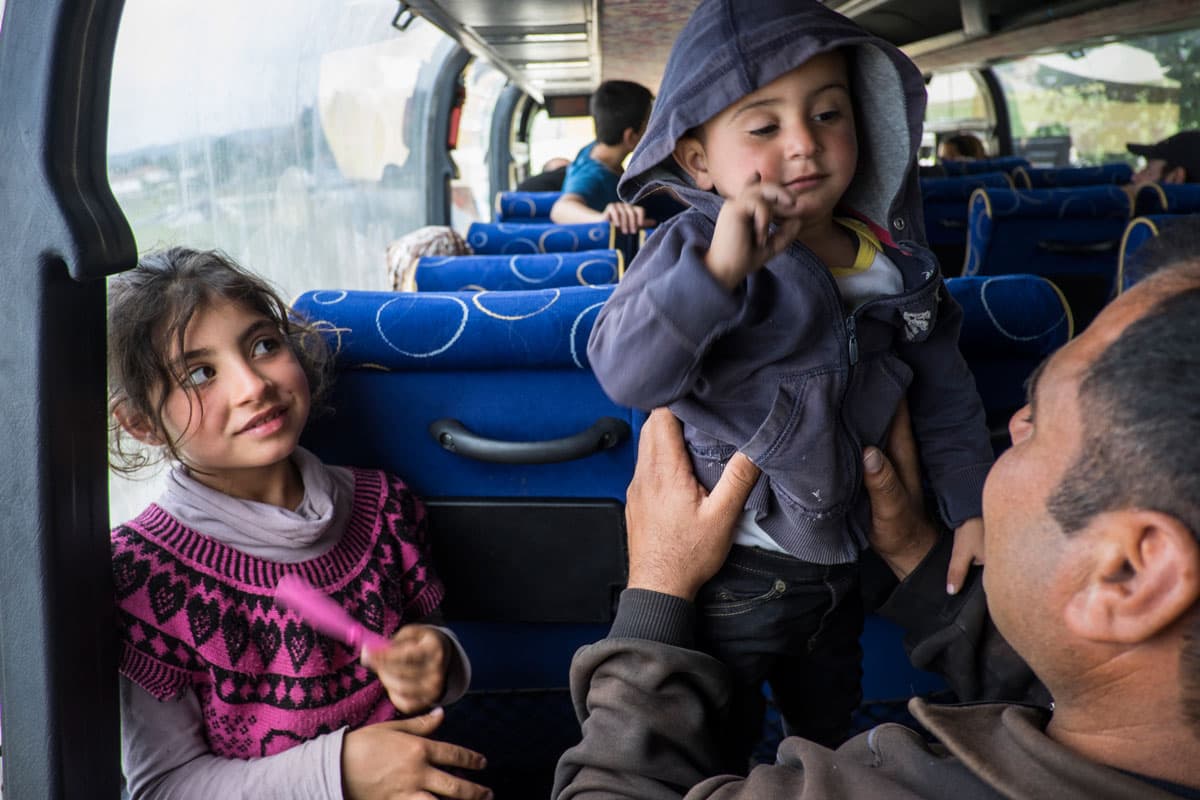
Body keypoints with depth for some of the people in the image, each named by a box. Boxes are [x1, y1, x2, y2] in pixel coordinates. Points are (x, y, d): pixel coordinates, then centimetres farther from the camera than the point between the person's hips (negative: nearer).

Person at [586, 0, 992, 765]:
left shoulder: (899, 263, -4)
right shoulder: (694, 248, -20)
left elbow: (945, 393, 7)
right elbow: (624, 373, -35)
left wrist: (973, 504, 4)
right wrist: (718, 270, -44)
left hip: (841, 566, 5)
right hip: (729, 576, -5)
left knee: (833, 738, 29)